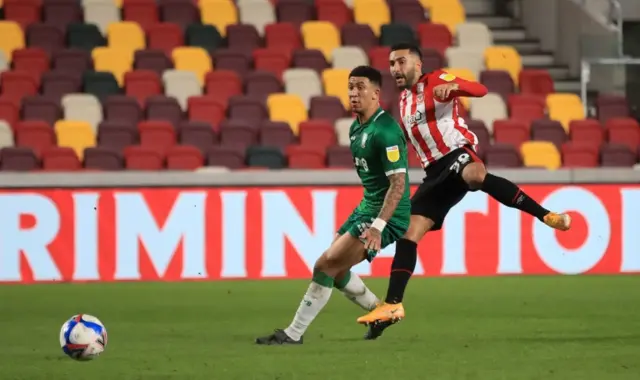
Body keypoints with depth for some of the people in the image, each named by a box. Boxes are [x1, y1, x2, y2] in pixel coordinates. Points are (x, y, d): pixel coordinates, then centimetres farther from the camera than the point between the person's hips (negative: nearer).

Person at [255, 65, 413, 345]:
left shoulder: (385, 131, -21)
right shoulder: (356, 128, 9)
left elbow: (398, 184, -25)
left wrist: (377, 226, -32)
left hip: (386, 216, -10)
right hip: (367, 207, 10)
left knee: (326, 266, -14)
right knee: (335, 269, 16)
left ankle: (293, 334, -9)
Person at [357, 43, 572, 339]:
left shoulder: (436, 81, 1)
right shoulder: (404, 100, 23)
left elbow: (480, 90, -14)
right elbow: (405, 137, 40)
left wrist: (453, 85, -32)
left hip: (457, 155, -8)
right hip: (436, 174, 8)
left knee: (475, 174, -44)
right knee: (408, 234, -1)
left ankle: (546, 215, -41)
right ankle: (392, 306, 1)